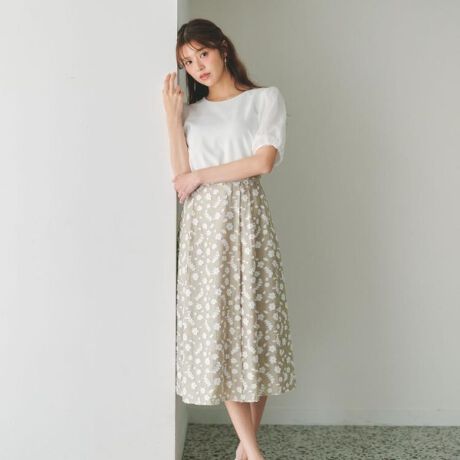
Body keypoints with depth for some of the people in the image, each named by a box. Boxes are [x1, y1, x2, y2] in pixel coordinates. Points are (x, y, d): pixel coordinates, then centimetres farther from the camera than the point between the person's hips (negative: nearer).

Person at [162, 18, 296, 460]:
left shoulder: (266, 99, 8)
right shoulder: (190, 111, 17)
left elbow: (263, 161, -8)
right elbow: (182, 178, 5)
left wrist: (199, 175, -2)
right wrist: (173, 117, 1)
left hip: (246, 217, -2)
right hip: (203, 223, 3)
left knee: (254, 323, -2)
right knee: (216, 329, -2)